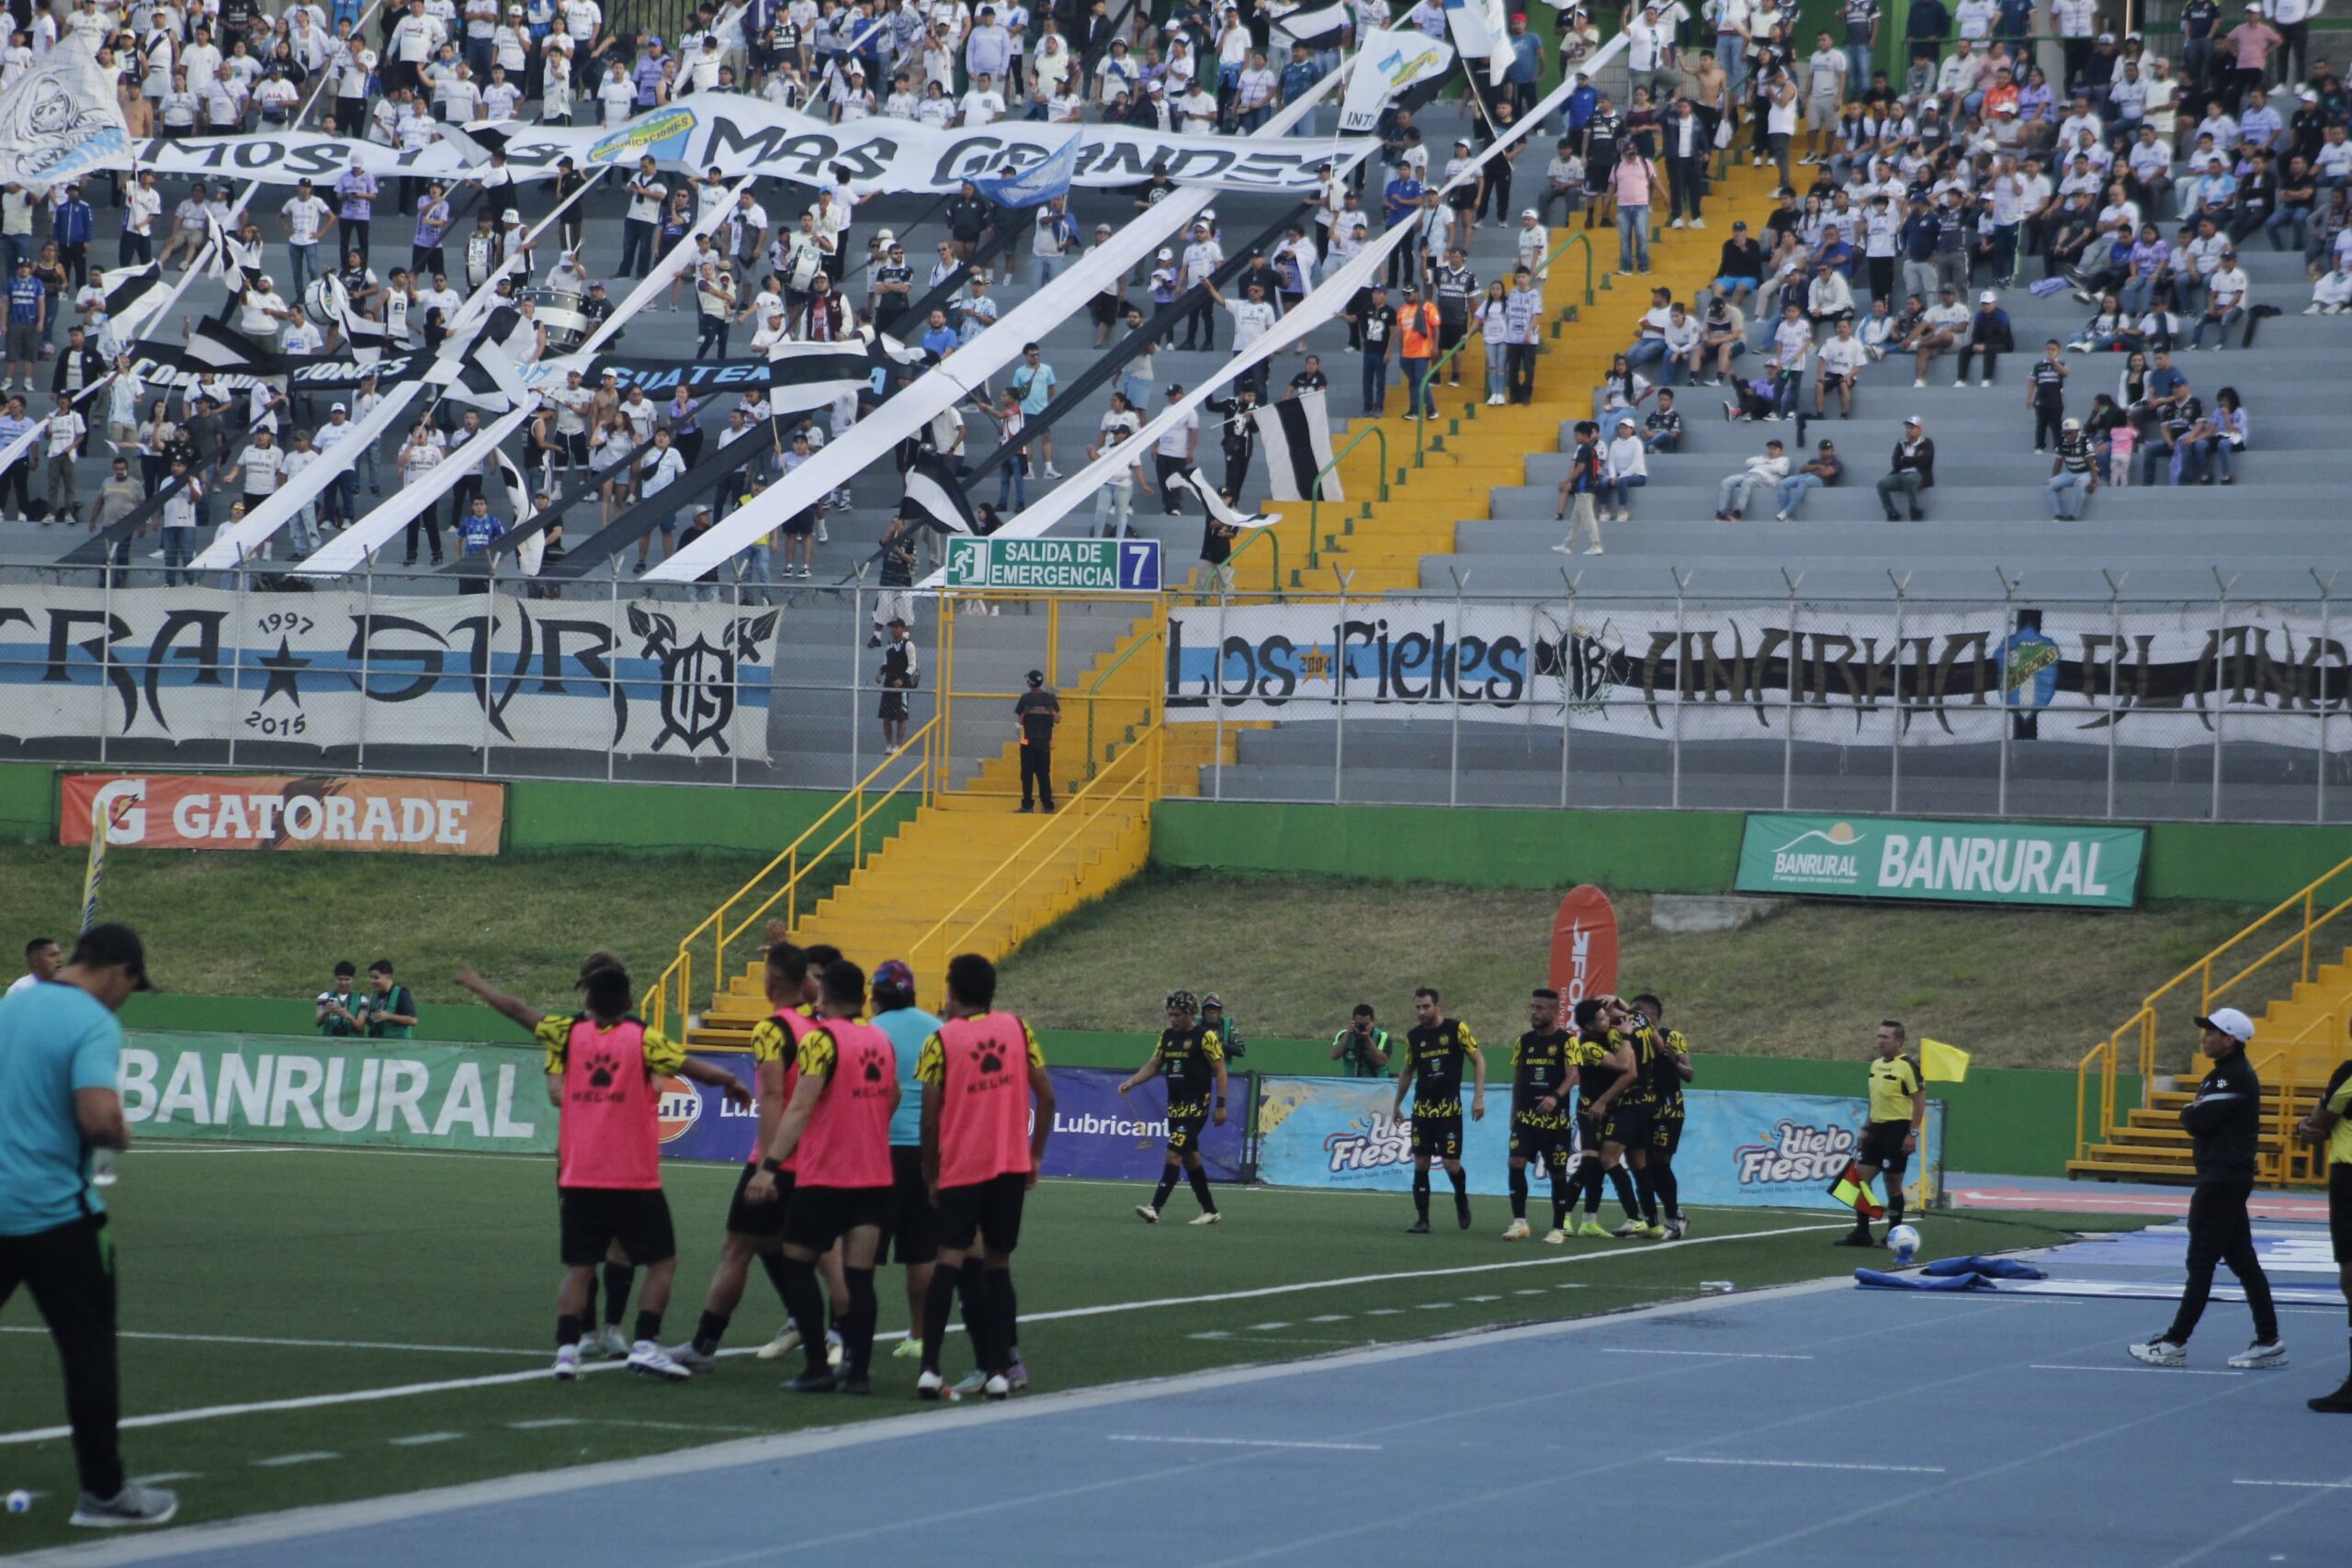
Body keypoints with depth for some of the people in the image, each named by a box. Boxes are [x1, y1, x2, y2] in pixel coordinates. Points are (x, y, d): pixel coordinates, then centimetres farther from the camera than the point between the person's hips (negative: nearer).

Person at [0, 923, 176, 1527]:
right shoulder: (94, 1024, -13)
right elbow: (99, 1116, -25)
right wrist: (121, 1137, -5)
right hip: (52, 1213, -6)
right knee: (90, 1348, 5)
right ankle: (103, 1491, 9)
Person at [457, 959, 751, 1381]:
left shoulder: (570, 1033, 3)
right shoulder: (643, 1039, -6)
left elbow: (517, 1010, 13)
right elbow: (692, 1067, -9)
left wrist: (476, 984, 28)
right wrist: (732, 1082, 9)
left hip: (578, 1177, 3)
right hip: (634, 1179, -3)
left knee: (578, 1268, 9)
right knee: (662, 1262, 6)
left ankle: (567, 1349, -4)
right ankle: (645, 1345, -6)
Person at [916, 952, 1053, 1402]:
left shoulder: (941, 1040, -3)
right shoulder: (1017, 1029, 5)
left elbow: (930, 1115, -5)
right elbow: (1045, 1097, 2)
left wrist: (931, 1174, 5)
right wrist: (1035, 1155, 13)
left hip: (961, 1168, -2)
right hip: (1012, 1165, 2)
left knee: (951, 1261, -5)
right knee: (997, 1263, 12)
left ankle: (930, 1367, -18)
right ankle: (1000, 1369, 8)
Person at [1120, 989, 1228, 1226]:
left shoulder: (1205, 1036, -10)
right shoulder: (1167, 1036, 10)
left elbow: (1220, 1070, -9)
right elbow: (1153, 1066, 14)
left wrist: (1220, 1105, -13)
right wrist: (1131, 1082, -2)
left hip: (1195, 1107, -8)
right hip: (1175, 1106, 8)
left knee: (1174, 1153, -16)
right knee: (1190, 1157, 12)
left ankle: (1155, 1208, -23)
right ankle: (1210, 1211, 22)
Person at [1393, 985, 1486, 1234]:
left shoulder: (1457, 1029, -7)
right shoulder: (1413, 1036, 5)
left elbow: (1478, 1060, -4)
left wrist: (1479, 1097, -11)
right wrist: (1397, 1104, 21)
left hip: (1449, 1108, -4)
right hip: (1422, 1108, 4)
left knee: (1451, 1163, -7)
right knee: (1420, 1163, -1)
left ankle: (1462, 1200, 24)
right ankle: (1422, 1220, 4)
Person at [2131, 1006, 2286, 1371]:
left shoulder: (2235, 1077, -16)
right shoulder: (2222, 1074, 17)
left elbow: (2197, 1121, -21)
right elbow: (2198, 1119, 17)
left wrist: (2189, 1113, 0)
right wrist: (2195, 1114, -3)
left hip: (2223, 1180, -11)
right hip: (2223, 1178, 11)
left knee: (2201, 1262, -7)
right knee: (2242, 1260, 11)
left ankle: (2175, 1344, -6)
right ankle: (2268, 1342, 13)